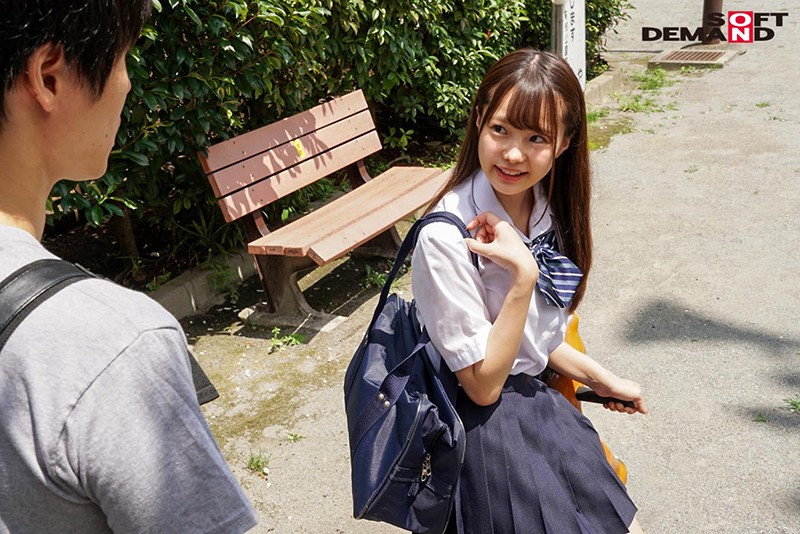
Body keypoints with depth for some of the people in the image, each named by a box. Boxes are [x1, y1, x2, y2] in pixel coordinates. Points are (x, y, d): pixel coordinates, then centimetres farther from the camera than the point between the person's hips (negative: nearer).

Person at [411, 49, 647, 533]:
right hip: (486, 426, -6)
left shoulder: (549, 210, -4)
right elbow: (483, 384, -21)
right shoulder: (445, 238, -27)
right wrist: (523, 275, -29)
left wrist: (600, 378, 10)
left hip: (538, 400, 7)